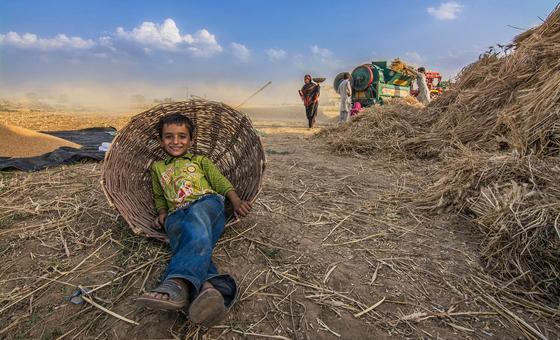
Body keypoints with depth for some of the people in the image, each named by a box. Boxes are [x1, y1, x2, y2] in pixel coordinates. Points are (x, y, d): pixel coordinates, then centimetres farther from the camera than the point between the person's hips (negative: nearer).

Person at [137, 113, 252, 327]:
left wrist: (236, 201, -2)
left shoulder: (200, 160, 28)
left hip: (207, 202, -1)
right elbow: (159, 195, 38)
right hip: (176, 215, 2)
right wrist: (162, 212, 15)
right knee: (197, 239, -34)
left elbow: (221, 182, 17)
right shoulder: (157, 167, 35)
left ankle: (177, 284, -59)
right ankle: (208, 288, -60)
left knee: (195, 218, -39)